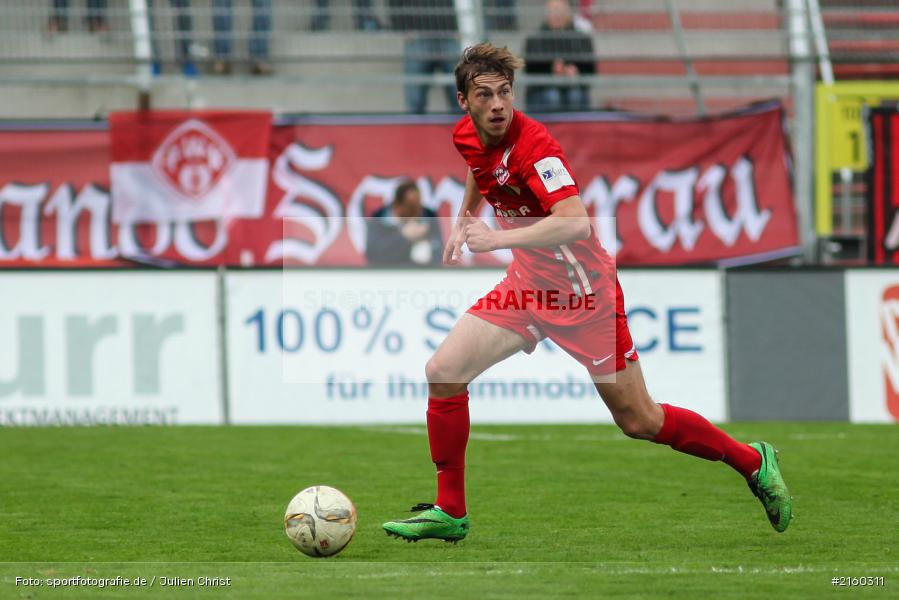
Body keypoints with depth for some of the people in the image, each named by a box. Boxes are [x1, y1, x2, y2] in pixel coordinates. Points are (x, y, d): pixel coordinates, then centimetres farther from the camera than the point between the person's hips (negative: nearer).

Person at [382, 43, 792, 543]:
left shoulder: (532, 145, -26)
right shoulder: (467, 136, -2)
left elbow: (576, 223, -41)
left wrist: (498, 238, -39)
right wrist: (463, 220, 23)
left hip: (583, 294, -7)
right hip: (528, 286, 7)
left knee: (640, 422, -1)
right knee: (444, 372, -5)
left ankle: (753, 462, 21)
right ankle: (450, 513, 6)